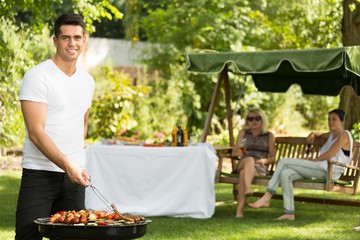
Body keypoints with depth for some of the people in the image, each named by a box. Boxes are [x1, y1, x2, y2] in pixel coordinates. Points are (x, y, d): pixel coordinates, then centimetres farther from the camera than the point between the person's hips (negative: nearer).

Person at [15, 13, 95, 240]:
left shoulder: (87, 81, 12)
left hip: (75, 174, 6)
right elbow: (36, 132, -16)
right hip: (40, 174, -6)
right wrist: (67, 165, -25)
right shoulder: (37, 77, -9)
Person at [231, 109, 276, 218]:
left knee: (244, 173, -38)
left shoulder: (269, 136, 15)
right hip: (242, 164, 1)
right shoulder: (243, 133, 20)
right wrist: (238, 153, -5)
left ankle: (240, 210, -53)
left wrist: (264, 160, -10)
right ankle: (248, 188, -65)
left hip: (260, 168, -1)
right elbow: (234, 152, 19)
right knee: (249, 159, -38)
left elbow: (272, 158, 13)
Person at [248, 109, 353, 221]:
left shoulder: (344, 135, 0)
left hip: (327, 170, -9)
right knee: (285, 174, -17)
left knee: (284, 162, -15)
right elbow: (321, 135, 51)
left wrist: (312, 161, -4)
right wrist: (313, 134, 27)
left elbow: (329, 155, -11)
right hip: (320, 168, 9)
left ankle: (266, 198, -15)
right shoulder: (332, 134, 28)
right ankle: (289, 213, -22)